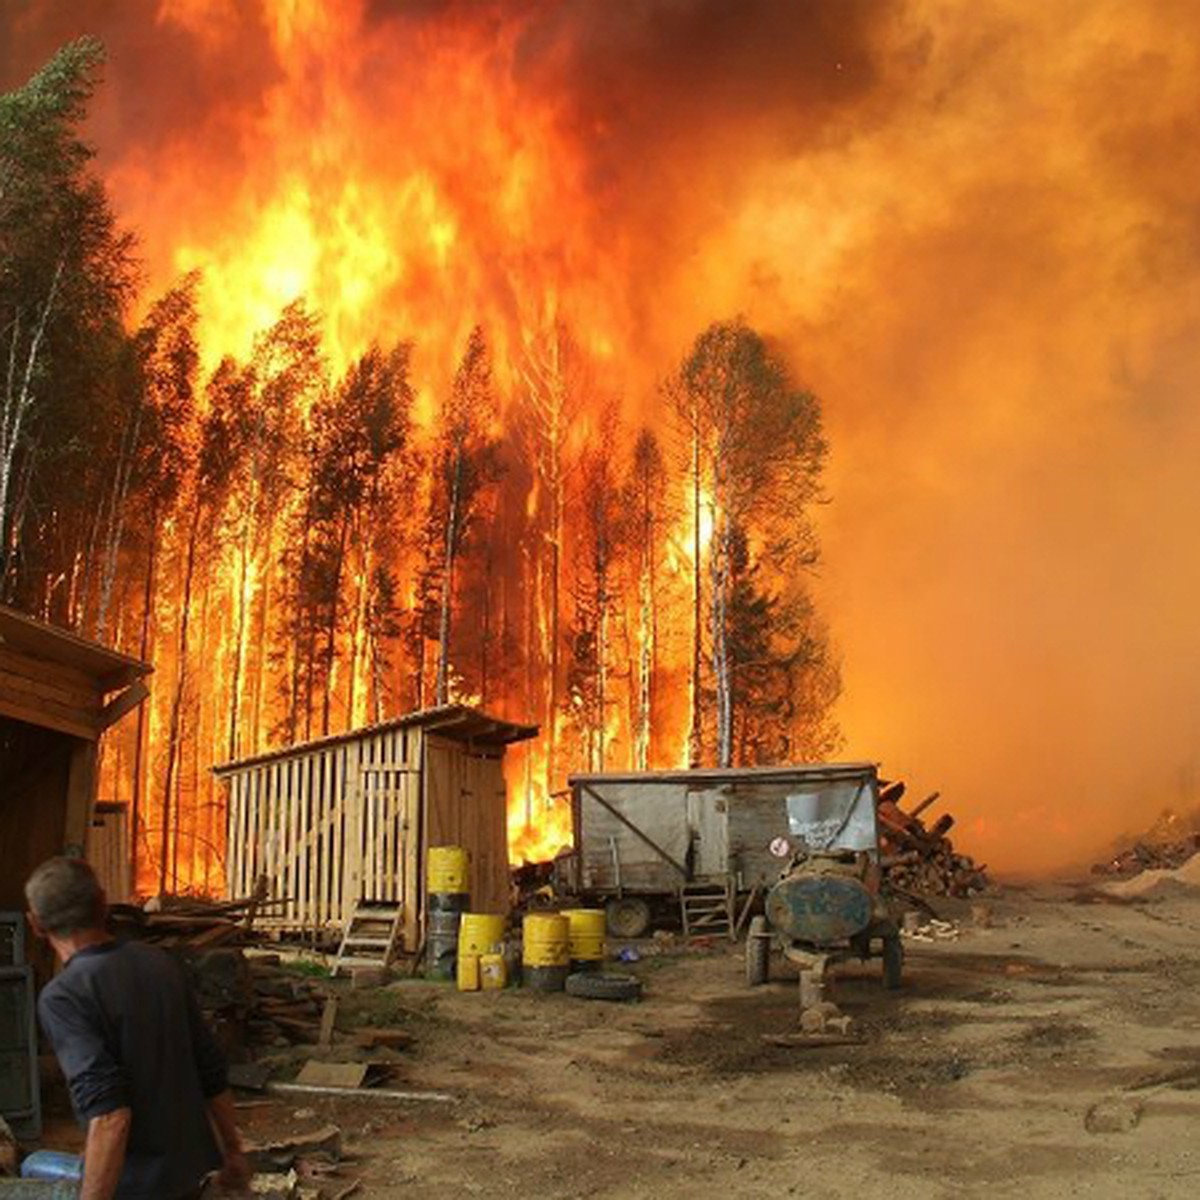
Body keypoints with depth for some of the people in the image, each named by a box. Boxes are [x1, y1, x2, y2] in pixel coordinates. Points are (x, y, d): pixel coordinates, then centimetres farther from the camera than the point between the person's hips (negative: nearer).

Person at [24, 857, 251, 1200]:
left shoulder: (62, 996, -18)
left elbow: (109, 1115, -27)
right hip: (191, 1164, 6)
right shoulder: (160, 962, 0)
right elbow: (211, 1070, 6)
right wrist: (232, 1151, 17)